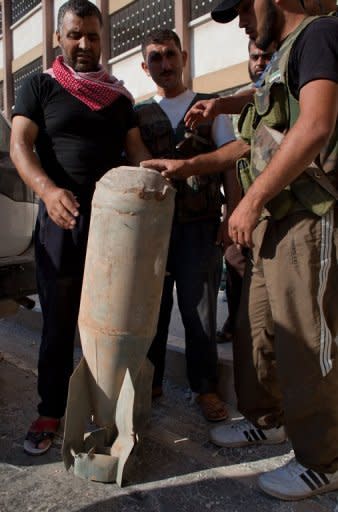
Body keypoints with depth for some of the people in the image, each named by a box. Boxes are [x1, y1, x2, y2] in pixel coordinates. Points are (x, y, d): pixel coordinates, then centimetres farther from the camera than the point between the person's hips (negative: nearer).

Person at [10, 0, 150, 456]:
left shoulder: (120, 96, 15)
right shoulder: (39, 86, 6)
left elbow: (136, 149, 8)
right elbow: (20, 144, -7)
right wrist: (47, 190, -28)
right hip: (62, 218, -2)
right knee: (58, 322, 4)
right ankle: (51, 412, 18)